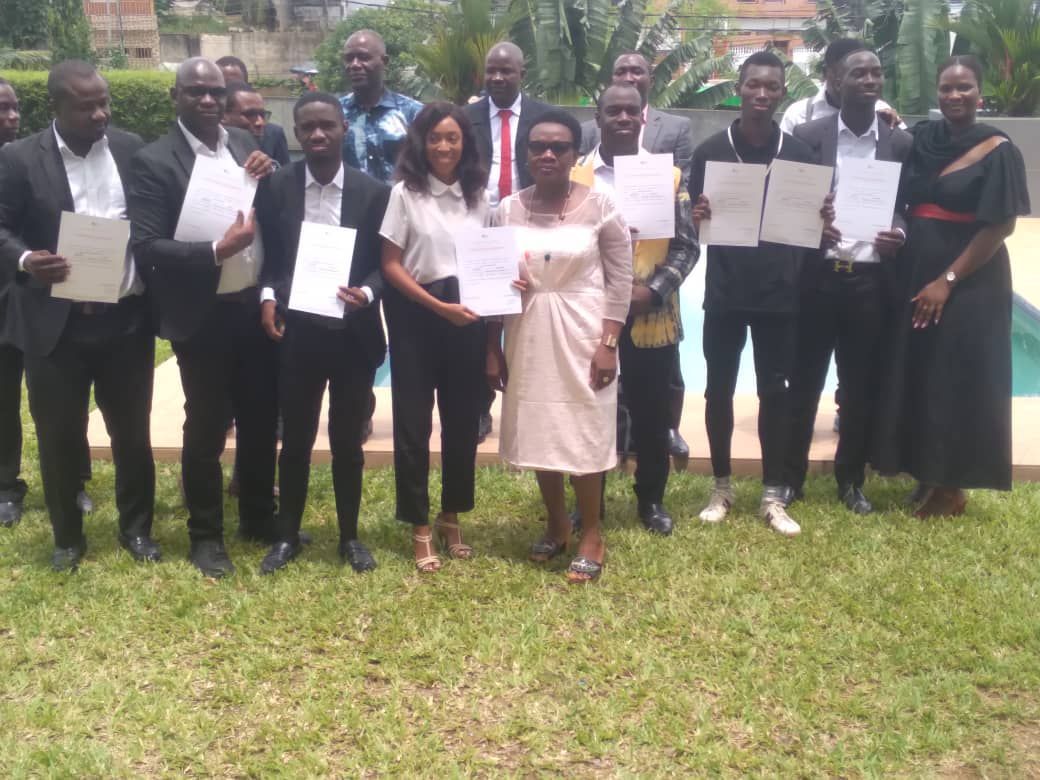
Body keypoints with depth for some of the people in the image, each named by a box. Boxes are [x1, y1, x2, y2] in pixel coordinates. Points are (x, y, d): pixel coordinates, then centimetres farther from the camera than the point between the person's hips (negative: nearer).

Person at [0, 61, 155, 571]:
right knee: (59, 434, 8)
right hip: (55, 323, -1)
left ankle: (136, 527, 29)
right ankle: (67, 537, 26)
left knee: (132, 430, 12)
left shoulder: (131, 148, 3)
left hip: (126, 317, 2)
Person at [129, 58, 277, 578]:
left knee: (261, 420, 16)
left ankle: (259, 518, 34)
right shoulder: (154, 161, -10)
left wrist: (269, 178, -10)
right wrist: (216, 252, -26)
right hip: (202, 315, -5)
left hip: (256, 305, 5)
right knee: (205, 428, 7)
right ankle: (206, 536, 24)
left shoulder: (244, 144, 6)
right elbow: (146, 247, -17)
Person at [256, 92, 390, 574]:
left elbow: (384, 262, 0)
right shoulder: (277, 186, -1)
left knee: (347, 440, 11)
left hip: (353, 333, 0)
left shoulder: (373, 191, -2)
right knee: (295, 440, 11)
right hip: (296, 331, 0)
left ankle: (349, 536, 27)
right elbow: (267, 255, 5)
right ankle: (287, 536, 26)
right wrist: (268, 297, -12)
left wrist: (366, 293, -19)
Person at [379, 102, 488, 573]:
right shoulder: (405, 193, -5)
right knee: (413, 423, 3)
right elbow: (390, 265, -8)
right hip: (416, 318, -3)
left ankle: (451, 518, 26)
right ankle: (420, 528, 14)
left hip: (468, 317, 4)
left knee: (463, 421, 9)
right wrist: (438, 306, -15)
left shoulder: (478, 195, 7)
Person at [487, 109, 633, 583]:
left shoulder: (600, 207, -7)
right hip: (528, 336, 3)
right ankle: (556, 525, 30)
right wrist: (492, 349, 4)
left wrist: (608, 344, -12)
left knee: (584, 433, 3)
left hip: (581, 335, -3)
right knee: (538, 433, 11)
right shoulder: (508, 210, 2)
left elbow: (621, 279, -6)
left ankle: (591, 536, 18)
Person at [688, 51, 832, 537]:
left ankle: (772, 496, 16)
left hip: (779, 292, 1)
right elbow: (695, 223, 1)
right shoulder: (710, 151, 0)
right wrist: (699, 217, -21)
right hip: (725, 291, 0)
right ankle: (721, 487, 22)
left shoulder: (798, 153, 3)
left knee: (774, 391, 6)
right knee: (719, 389, 5)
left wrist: (822, 221, -15)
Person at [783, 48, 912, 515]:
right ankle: (791, 477, 21)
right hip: (816, 277, -1)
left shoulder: (901, 143, 6)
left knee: (862, 388, 9)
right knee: (804, 383, 7)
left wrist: (899, 236, -14)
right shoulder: (807, 136, 0)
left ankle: (851, 480, 25)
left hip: (871, 281, 2)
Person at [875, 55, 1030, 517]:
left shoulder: (997, 151, -10)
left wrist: (948, 280, -16)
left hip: (970, 282, -5)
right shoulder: (920, 140, 5)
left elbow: (1001, 225, -13)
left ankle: (951, 487, 14)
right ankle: (929, 472, 24)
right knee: (918, 376, 10)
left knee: (959, 380, 2)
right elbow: (900, 201, 14)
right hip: (915, 273, 5)